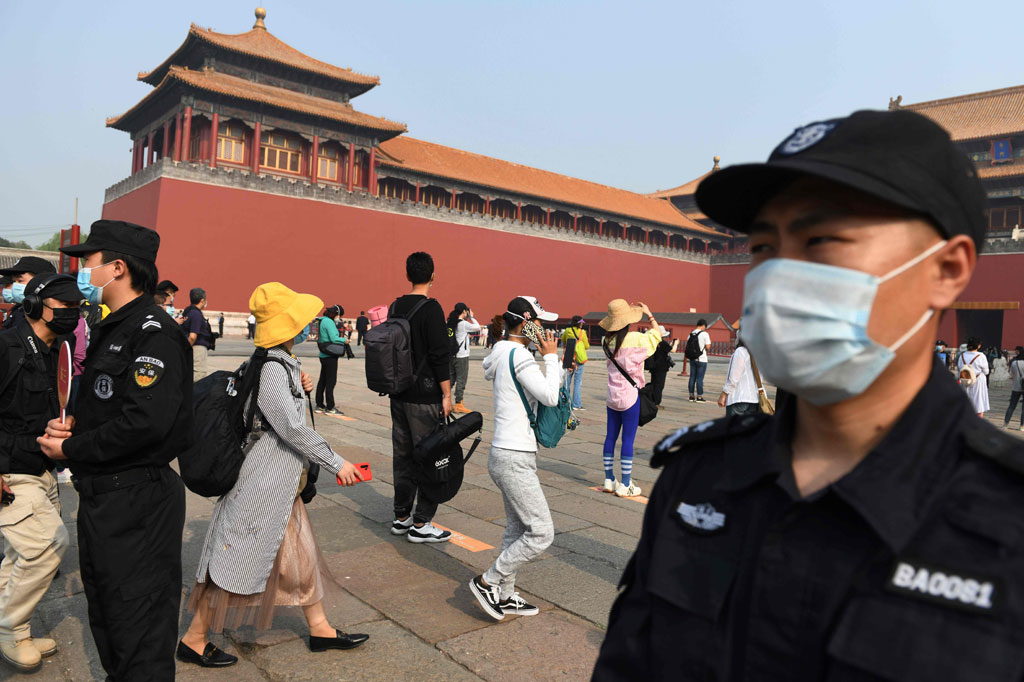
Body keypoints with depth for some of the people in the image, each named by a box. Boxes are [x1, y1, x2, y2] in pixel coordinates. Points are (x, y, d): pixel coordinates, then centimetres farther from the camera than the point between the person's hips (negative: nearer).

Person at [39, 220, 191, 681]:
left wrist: (70, 450, -15)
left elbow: (147, 421, -28)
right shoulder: (112, 329, 14)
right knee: (104, 614, 24)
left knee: (139, 628, 2)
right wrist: (73, 424, 3)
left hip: (137, 501, -10)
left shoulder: (153, 332, -19)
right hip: (99, 496, 10)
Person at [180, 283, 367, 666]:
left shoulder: (283, 363, 8)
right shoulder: (271, 368, -22)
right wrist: (336, 463, -20)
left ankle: (319, 629, 30)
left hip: (282, 483, 10)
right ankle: (193, 641, 23)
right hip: (263, 481, -10)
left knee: (301, 554, 17)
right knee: (238, 559, 4)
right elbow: (293, 429, -26)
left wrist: (300, 390, 4)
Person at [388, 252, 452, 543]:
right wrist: (447, 394, -11)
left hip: (399, 395, 8)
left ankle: (402, 517, 23)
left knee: (402, 455, 14)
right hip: (424, 397, -8)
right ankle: (421, 524, 5)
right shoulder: (431, 308, -13)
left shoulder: (395, 307, 10)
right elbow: (440, 355, -17)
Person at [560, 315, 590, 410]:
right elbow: (587, 346, 0)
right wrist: (587, 342, 19)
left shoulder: (567, 330, 3)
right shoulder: (582, 332, -8)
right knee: (577, 381, -1)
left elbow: (562, 339, 22)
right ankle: (576, 404, -1)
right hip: (579, 358, -4)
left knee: (567, 380, 13)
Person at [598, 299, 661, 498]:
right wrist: (649, 313, 12)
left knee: (611, 436, 12)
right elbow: (657, 333, 1)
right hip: (630, 395, -6)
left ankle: (609, 480, 20)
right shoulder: (634, 339, -15)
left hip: (612, 395, 6)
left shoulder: (608, 341, 2)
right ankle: (625, 485, 6)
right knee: (628, 439, 0)